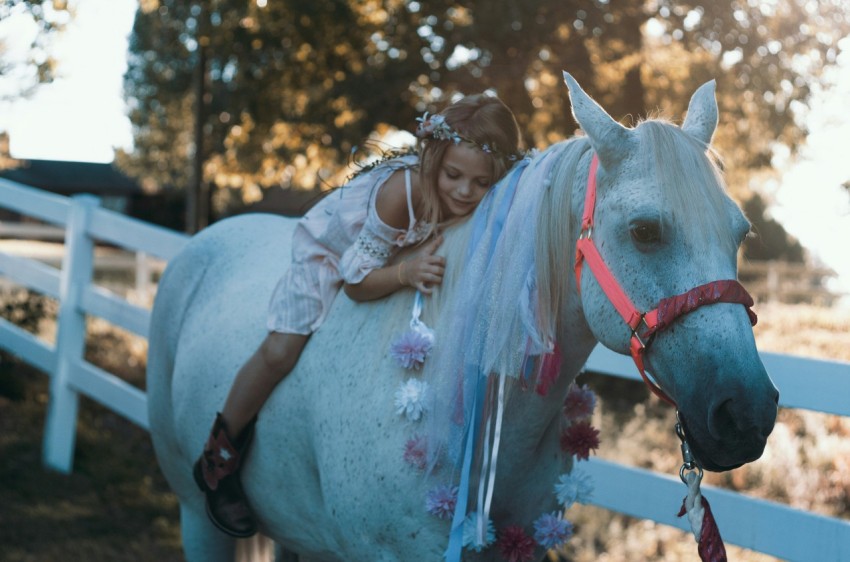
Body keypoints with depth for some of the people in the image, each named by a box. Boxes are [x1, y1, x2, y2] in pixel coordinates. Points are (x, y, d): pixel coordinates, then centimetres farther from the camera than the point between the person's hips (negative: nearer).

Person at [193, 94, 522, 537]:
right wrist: (407, 273, -53)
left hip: (404, 258, 6)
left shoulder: (486, 205, -28)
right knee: (281, 351, -13)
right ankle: (219, 458, 7)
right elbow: (357, 283, -37)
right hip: (330, 249, -6)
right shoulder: (401, 191, -43)